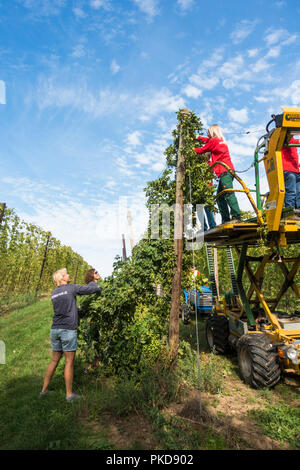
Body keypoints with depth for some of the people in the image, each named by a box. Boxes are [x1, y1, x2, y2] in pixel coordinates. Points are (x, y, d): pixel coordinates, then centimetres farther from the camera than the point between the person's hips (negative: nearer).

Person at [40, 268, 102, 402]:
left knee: (54, 360, 19)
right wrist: (93, 282, 16)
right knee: (69, 362, 3)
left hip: (55, 329, 7)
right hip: (68, 330, -7)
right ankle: (69, 394, 12)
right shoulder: (71, 288, -7)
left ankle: (44, 389, 28)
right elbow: (92, 289, -5)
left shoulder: (54, 293, 13)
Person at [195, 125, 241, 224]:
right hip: (227, 170, 9)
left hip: (224, 171, -9)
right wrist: (199, 138, 54)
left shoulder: (214, 140, 1)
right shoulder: (221, 140, 27)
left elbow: (201, 150, 10)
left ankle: (236, 216, -30)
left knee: (228, 193, -20)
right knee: (220, 196, 5)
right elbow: (208, 141, 45)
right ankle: (226, 219, 0)